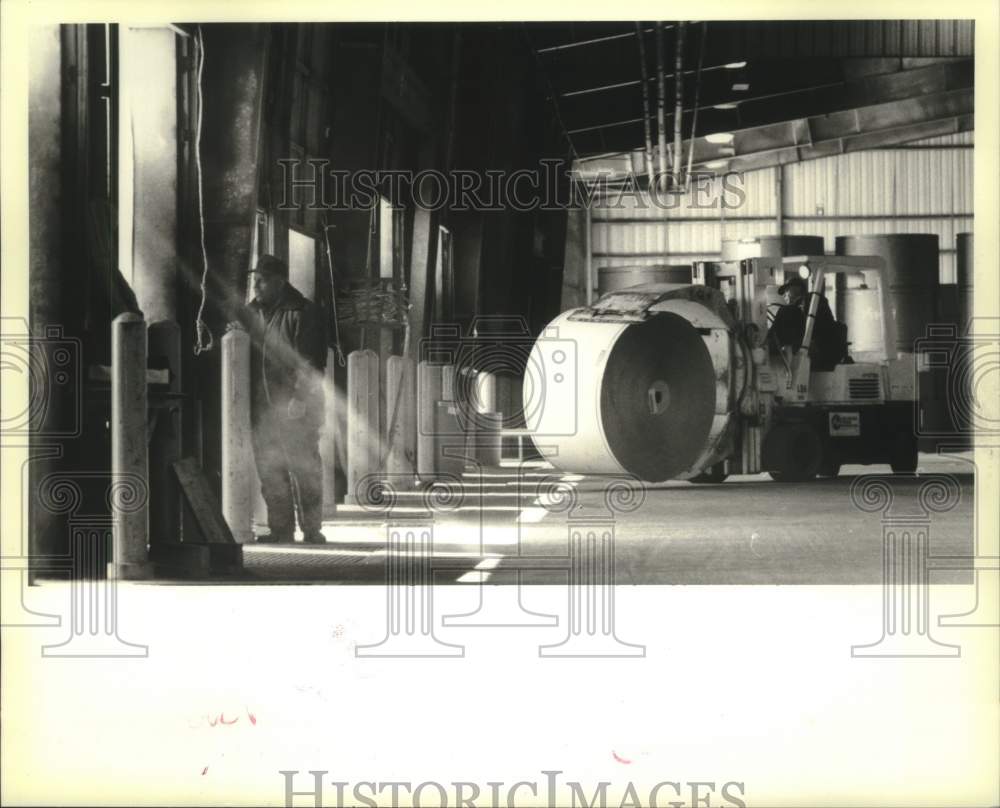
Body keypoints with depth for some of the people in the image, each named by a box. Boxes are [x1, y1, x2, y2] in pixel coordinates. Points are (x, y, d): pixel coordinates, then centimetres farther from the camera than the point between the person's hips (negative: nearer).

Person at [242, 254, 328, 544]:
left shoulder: (303, 313, -6)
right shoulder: (251, 312, 14)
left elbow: (311, 361, -10)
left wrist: (300, 398, -18)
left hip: (294, 406, -6)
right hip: (262, 407, 6)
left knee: (303, 468, -5)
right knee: (268, 471, 8)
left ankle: (311, 529, 1)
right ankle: (280, 529, 16)